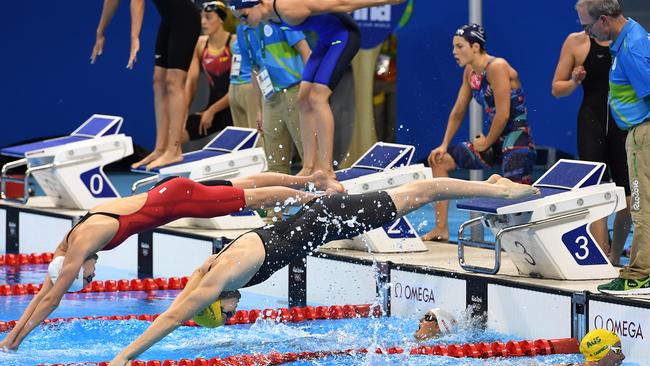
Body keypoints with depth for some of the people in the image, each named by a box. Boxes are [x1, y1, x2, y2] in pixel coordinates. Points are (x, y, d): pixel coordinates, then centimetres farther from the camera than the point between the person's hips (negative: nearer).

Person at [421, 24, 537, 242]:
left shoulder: (497, 68, -18)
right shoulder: (470, 72, 9)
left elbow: (503, 114, -22)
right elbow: (458, 112, 17)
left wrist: (487, 142, -10)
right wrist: (444, 145, 9)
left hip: (517, 141, -10)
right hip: (495, 142, 10)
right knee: (440, 160, 12)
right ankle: (441, 230, 13)